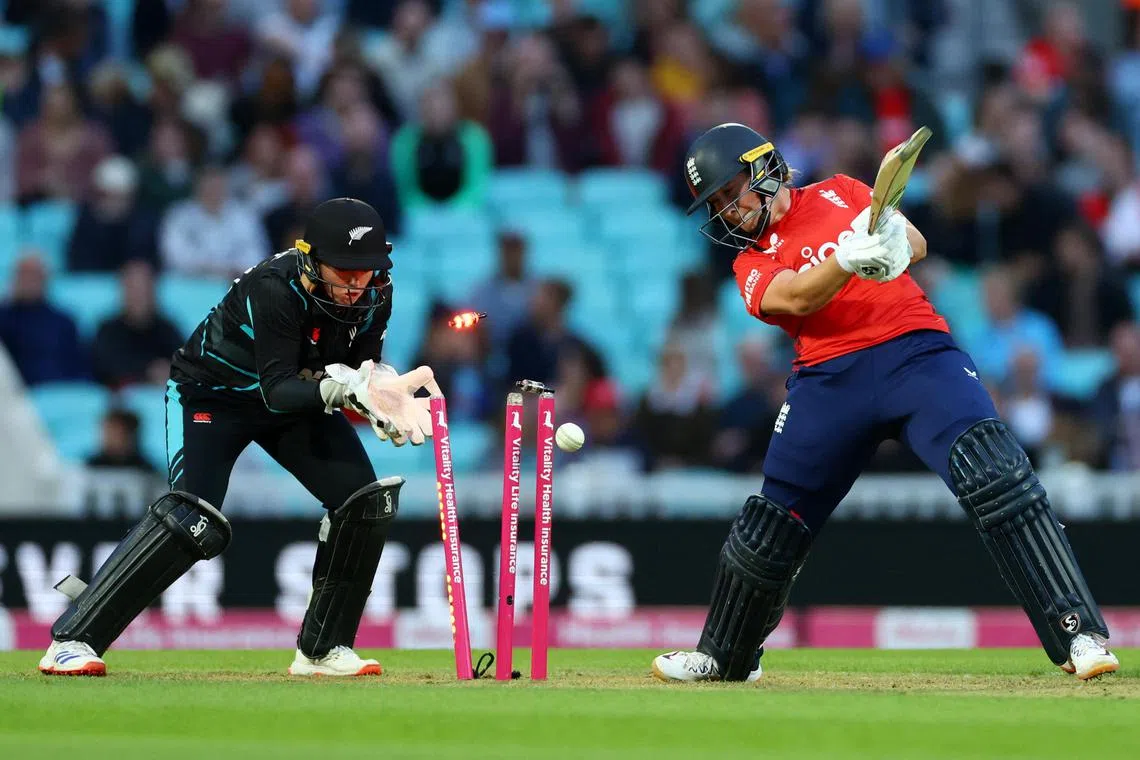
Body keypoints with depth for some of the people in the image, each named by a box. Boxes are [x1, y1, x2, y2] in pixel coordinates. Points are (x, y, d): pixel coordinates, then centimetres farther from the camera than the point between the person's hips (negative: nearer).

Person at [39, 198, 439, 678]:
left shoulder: (373, 295, -15)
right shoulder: (273, 289, -34)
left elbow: (358, 370, -4)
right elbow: (278, 391, -38)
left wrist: (379, 399, -26)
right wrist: (341, 389, -54)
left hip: (302, 398, 7)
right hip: (212, 396, -7)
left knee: (367, 501, -8)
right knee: (194, 520, -26)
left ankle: (322, 649, 6)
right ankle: (72, 639, -22)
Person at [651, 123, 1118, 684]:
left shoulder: (840, 194, 15)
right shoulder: (752, 264, 13)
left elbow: (914, 245, 2)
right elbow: (798, 298, -10)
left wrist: (894, 236, -23)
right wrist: (847, 260, -30)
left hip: (916, 350, -2)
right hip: (829, 378, 2)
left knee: (994, 474, -22)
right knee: (773, 519, 9)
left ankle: (1078, 636, -26)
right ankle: (725, 658, 33)